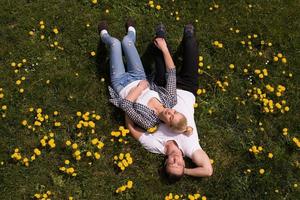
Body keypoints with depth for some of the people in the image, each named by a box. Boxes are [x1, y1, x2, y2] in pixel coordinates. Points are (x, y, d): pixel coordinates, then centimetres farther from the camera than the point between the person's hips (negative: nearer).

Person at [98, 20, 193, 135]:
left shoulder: (148, 122, -37)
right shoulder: (171, 100, -25)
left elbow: (124, 105, -38)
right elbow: (171, 72, -22)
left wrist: (140, 87, -33)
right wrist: (164, 49, -22)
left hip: (121, 83, -4)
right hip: (138, 78, 4)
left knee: (115, 42, 2)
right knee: (127, 41, 9)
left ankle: (104, 35, 43)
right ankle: (131, 32, 51)